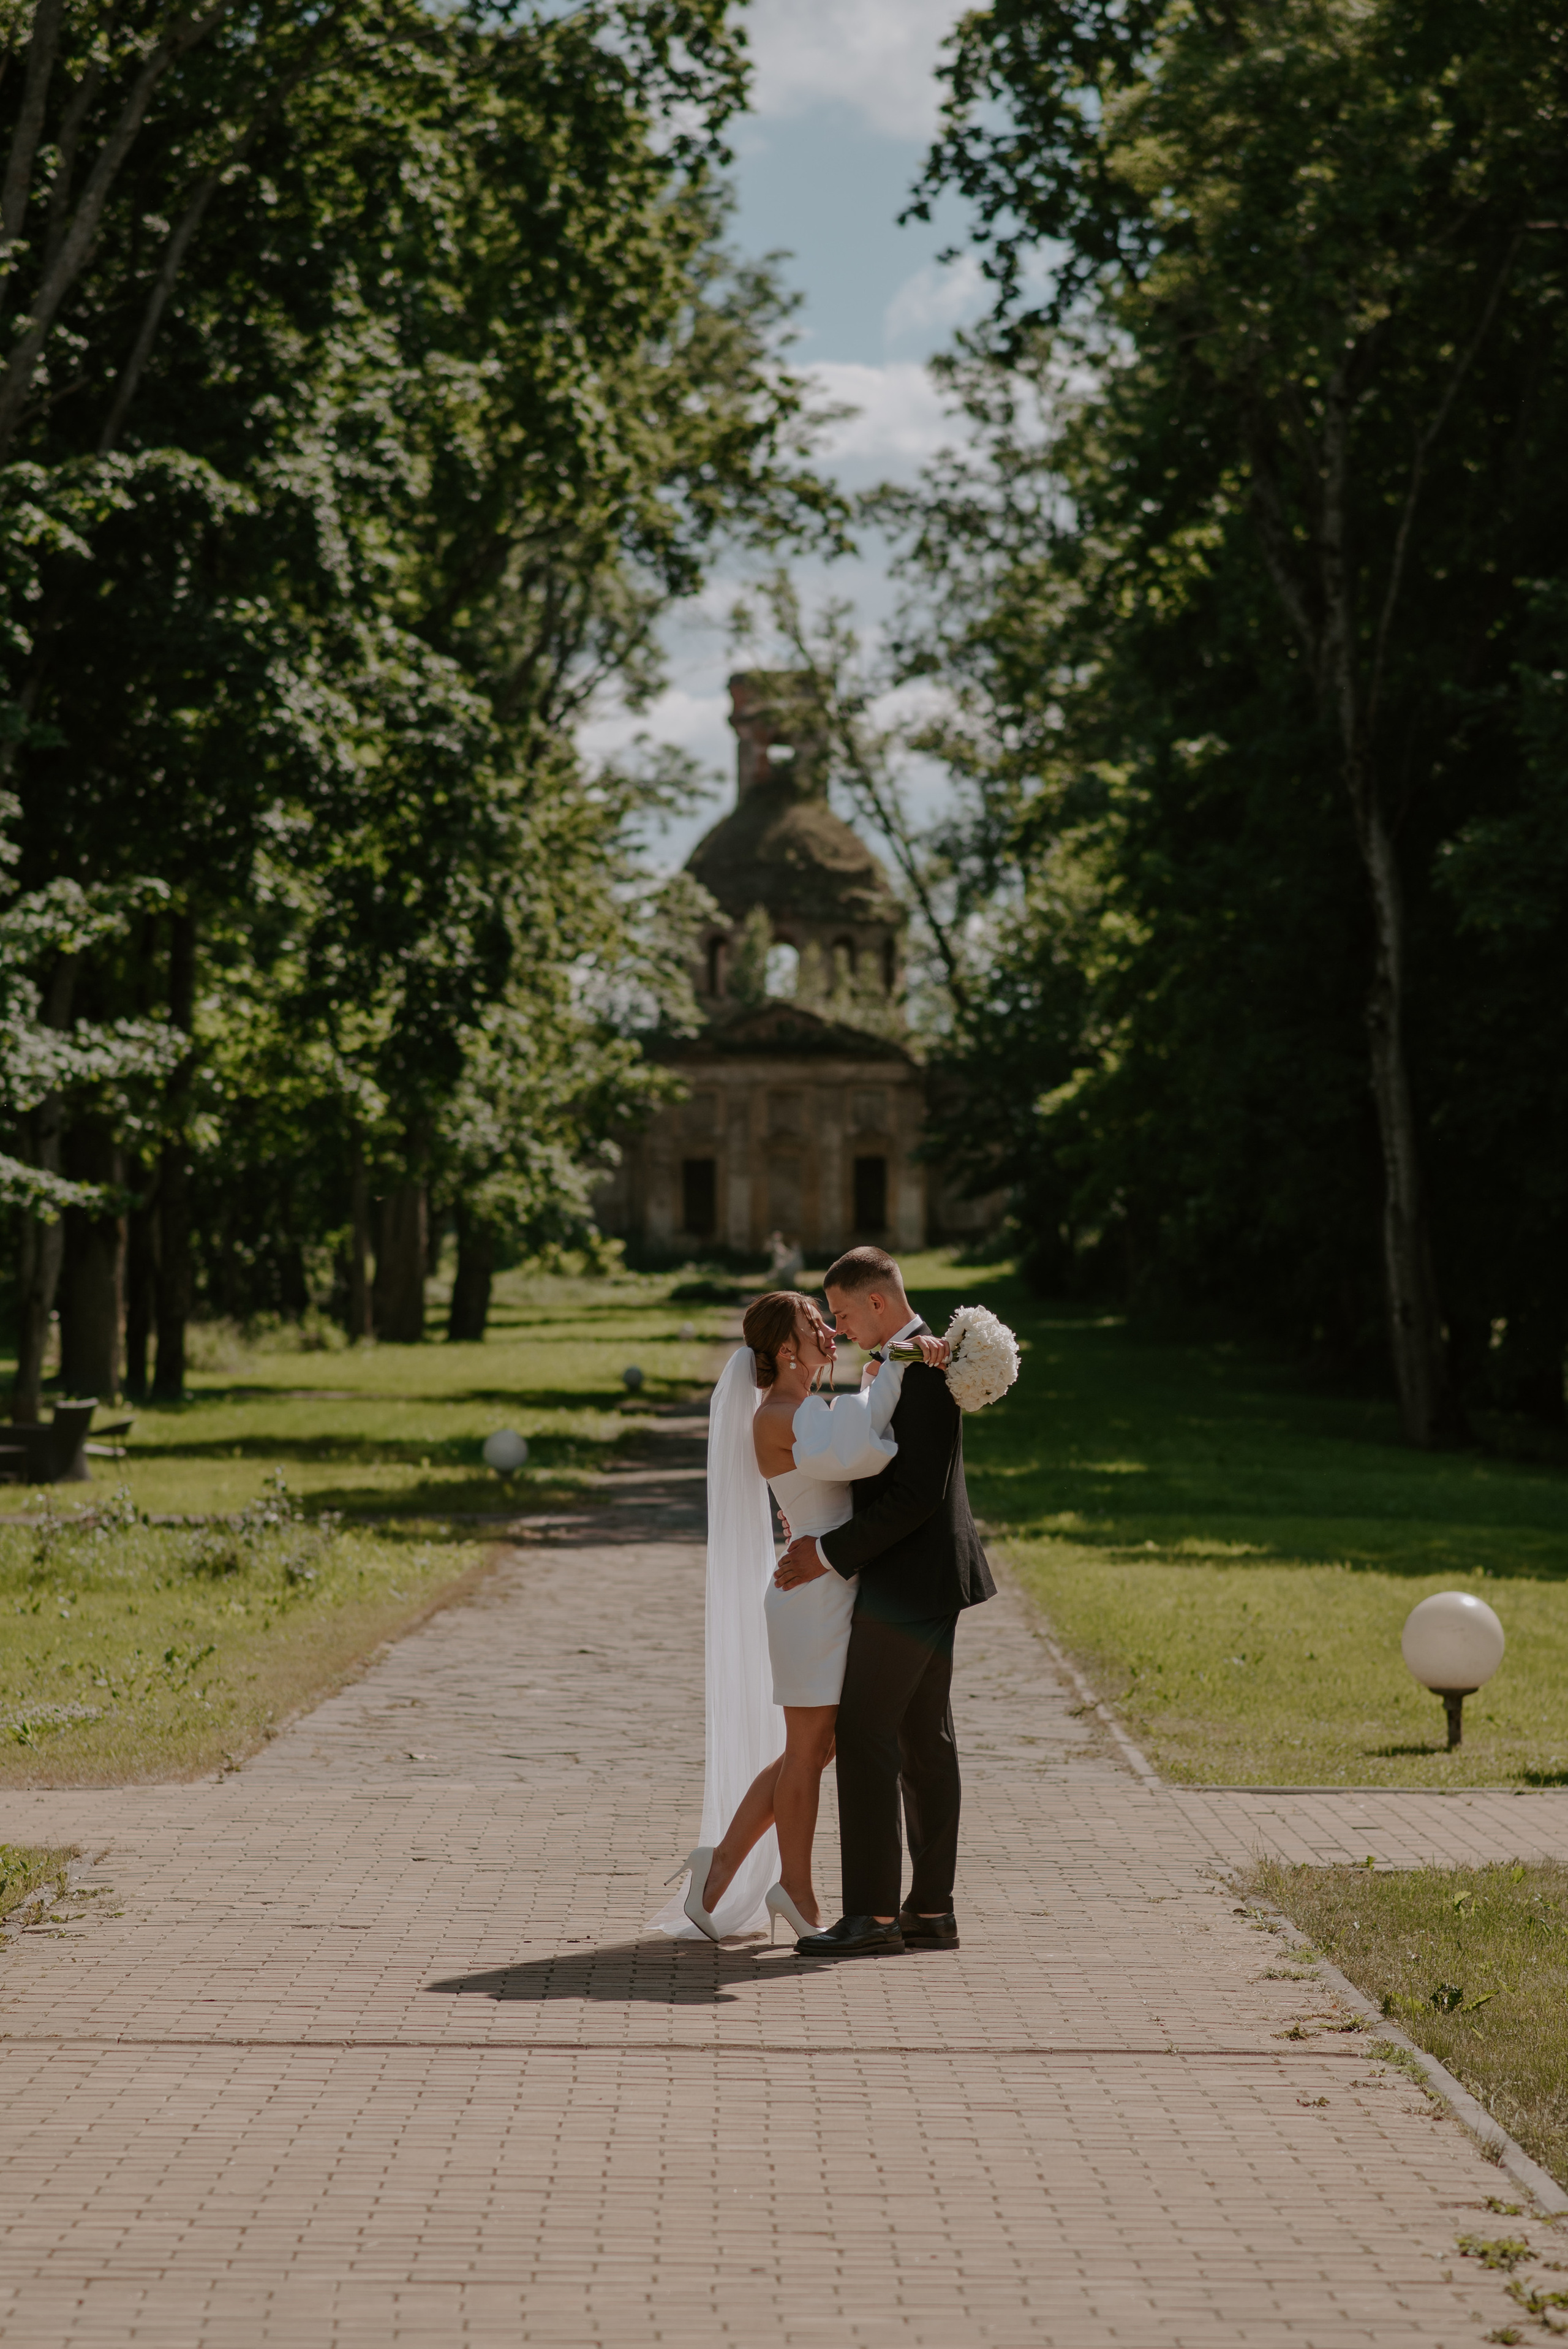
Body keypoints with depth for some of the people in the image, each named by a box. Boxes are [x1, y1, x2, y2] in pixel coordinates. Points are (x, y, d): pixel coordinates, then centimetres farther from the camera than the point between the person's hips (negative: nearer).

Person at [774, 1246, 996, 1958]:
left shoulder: (921, 1371, -18)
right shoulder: (908, 1363, 15)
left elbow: (918, 1495, -23)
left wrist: (831, 1553, -20)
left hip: (907, 1583, -11)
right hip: (926, 1584, 11)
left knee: (864, 1739, -9)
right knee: (924, 1742, 10)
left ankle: (872, 1914, -7)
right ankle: (931, 1911, 13)